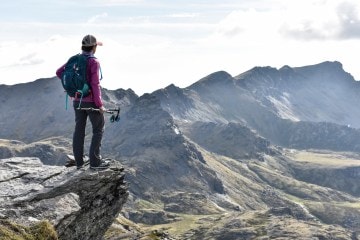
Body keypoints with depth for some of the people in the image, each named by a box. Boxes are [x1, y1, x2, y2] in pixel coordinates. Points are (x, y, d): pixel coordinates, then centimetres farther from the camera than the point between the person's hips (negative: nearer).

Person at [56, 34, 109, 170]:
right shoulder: (94, 62, -16)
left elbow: (59, 72, 5)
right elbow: (95, 85, -19)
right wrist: (99, 104, -15)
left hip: (77, 100, 6)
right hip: (91, 100, -6)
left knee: (79, 129, 11)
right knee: (98, 129, 5)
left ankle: (79, 161, 16)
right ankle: (95, 161, 4)